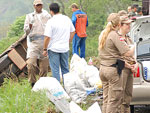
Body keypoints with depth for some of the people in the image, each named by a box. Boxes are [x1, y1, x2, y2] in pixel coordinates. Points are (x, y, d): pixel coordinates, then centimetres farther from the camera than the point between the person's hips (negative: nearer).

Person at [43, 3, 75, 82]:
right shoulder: (67, 19, 2)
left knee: (55, 70, 2)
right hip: (65, 48, 5)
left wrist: (45, 49, -6)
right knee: (65, 68, 15)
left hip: (53, 49, -5)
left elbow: (47, 37, -16)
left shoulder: (51, 22, -15)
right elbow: (73, 32, 13)